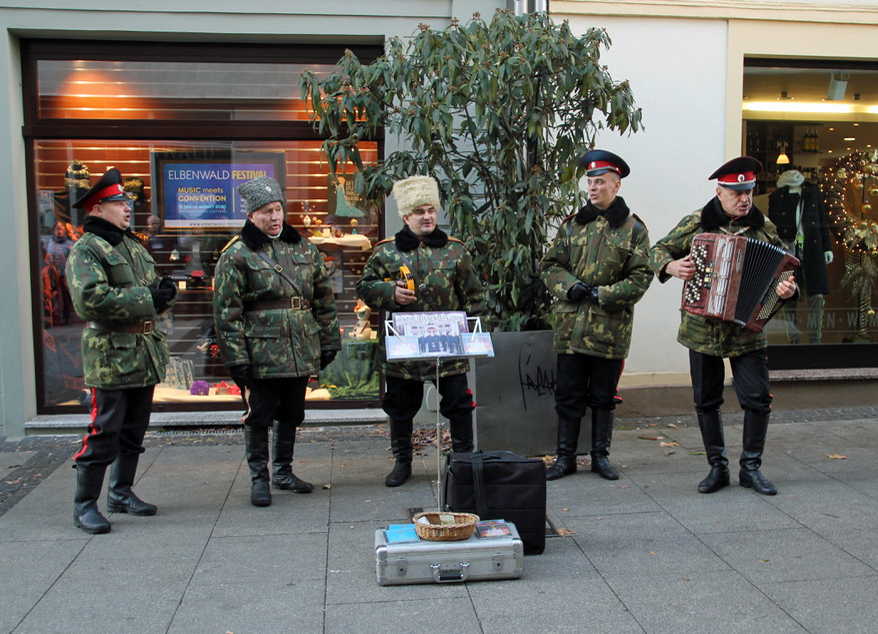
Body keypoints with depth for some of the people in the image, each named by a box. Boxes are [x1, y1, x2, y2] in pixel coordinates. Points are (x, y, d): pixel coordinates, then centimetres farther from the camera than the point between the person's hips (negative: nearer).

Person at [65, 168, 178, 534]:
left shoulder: (133, 246, 18)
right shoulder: (85, 250, -9)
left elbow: (151, 290, 24)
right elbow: (91, 298, -23)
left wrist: (164, 291, -1)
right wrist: (147, 298, -21)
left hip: (144, 353, 8)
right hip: (110, 355, -8)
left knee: (134, 431, 15)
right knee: (104, 433, -4)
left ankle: (121, 493, 29)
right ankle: (84, 505, 9)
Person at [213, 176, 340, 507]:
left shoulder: (304, 248, 10)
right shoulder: (236, 255, -5)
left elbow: (324, 298, 15)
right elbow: (226, 312, -7)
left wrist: (328, 342, 12)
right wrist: (236, 359, -12)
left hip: (302, 352, 5)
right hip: (261, 354, -5)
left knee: (291, 414, 15)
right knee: (259, 416, 3)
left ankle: (283, 471, 31)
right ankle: (259, 477, 19)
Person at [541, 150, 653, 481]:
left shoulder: (633, 228, 2)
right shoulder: (572, 224, 9)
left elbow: (641, 276, -3)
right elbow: (550, 265, 9)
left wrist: (605, 294, -14)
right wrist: (570, 286, -10)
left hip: (611, 328, -1)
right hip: (571, 326, 2)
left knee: (603, 396, 9)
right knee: (568, 394, 5)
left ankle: (601, 456, 23)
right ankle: (565, 457, 17)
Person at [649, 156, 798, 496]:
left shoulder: (764, 227, 5)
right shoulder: (695, 223, 0)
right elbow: (658, 250, 8)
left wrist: (787, 287, -11)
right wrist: (671, 266, -14)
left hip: (748, 330, 1)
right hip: (702, 329, 0)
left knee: (758, 400, -2)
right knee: (706, 402, 7)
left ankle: (751, 468, 16)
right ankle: (718, 467, 22)